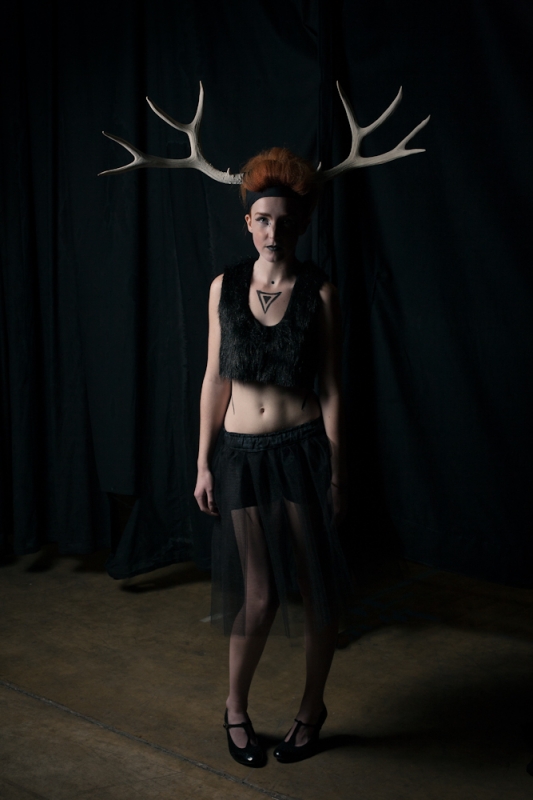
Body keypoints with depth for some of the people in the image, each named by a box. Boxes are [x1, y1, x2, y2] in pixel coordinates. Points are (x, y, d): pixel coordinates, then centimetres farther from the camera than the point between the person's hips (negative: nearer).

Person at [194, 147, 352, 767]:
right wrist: (204, 464, 2)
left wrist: (336, 473, -4)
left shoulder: (319, 291, -4)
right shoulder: (225, 286, 2)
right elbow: (215, 379, 4)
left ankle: (312, 708, 30)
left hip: (304, 449, -1)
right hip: (242, 453, 1)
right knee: (258, 598, 2)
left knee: (317, 588, 8)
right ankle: (236, 708, 27)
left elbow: (330, 389, -3)